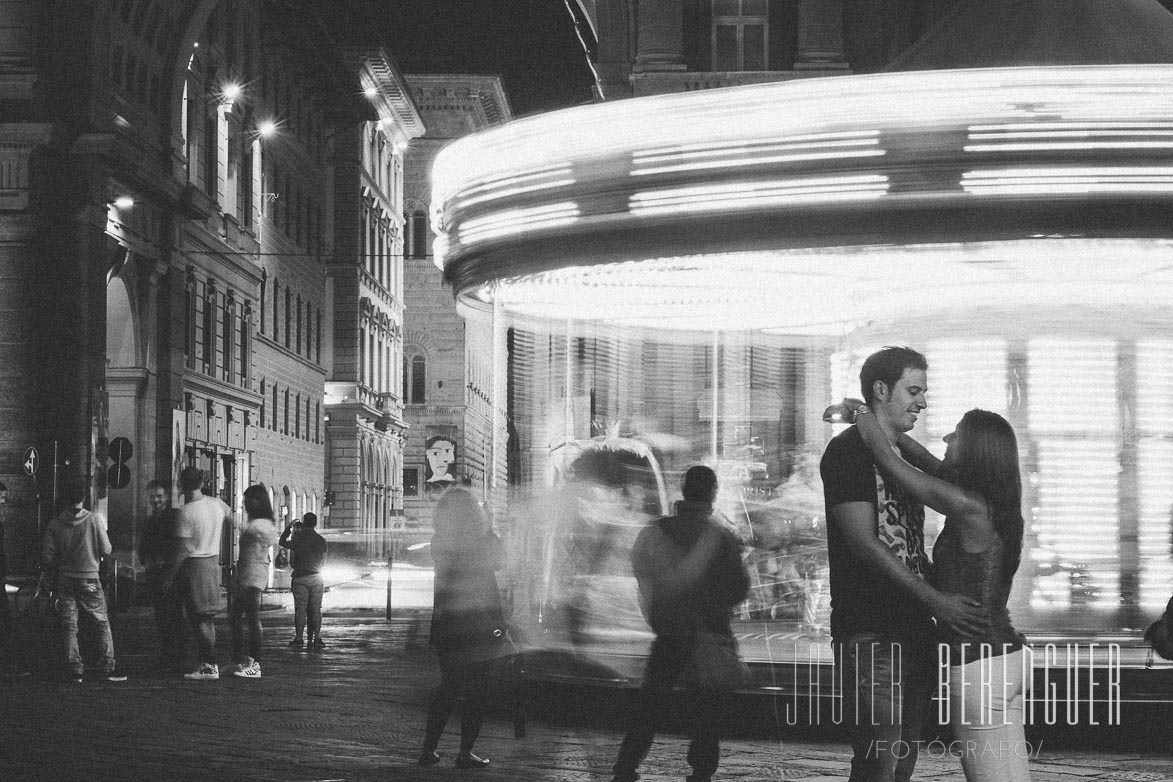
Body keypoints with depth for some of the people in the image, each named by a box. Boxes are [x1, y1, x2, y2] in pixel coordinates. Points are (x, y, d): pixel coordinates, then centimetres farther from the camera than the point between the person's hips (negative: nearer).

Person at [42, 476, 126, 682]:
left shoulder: (55, 524, -3)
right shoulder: (94, 520, -9)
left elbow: (49, 558, -2)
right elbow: (106, 551, -6)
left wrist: (54, 580, 12)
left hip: (64, 580, 2)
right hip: (89, 578, -2)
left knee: (69, 627, 7)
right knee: (101, 624, 7)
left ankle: (75, 669, 5)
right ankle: (108, 667, 4)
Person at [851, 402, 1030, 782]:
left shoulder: (967, 507, -18)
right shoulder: (993, 499, 8)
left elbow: (888, 461, -12)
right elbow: (926, 462, 21)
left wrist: (861, 411, 3)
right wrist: (881, 423, 19)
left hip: (978, 665, -9)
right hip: (1006, 655, 9)